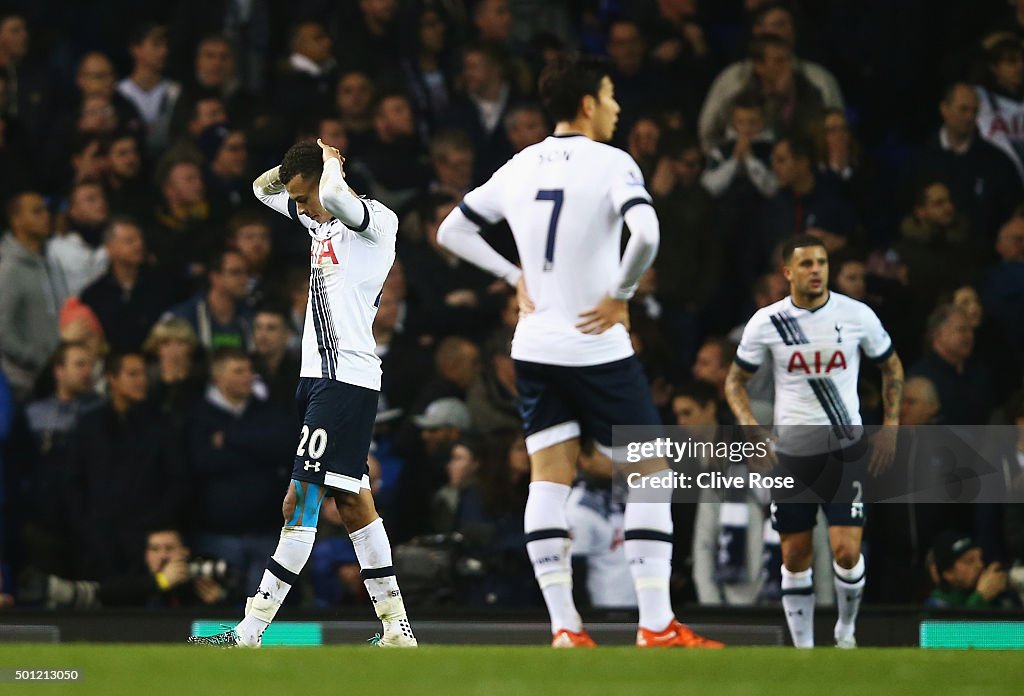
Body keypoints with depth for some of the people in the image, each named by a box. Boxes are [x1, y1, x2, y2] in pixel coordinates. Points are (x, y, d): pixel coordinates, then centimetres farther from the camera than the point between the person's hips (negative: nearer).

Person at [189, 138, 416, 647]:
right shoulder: (321, 220, 16)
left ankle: (249, 633, -15)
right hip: (320, 376, 10)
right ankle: (396, 628, 13)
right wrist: (295, 164, 10)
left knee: (302, 501, -11)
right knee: (352, 503, 10)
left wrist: (329, 162, -11)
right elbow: (262, 189, 29)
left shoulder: (376, 220, -10)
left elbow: (335, 193, -32)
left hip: (347, 378, -10)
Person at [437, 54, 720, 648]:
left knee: (549, 479, 5)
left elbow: (453, 231, 17)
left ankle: (564, 626, -2)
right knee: (651, 474, 3)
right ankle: (657, 626, -2)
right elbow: (647, 233, -27)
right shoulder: (610, 163, -10)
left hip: (536, 348, 6)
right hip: (598, 348, -6)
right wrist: (621, 294, -13)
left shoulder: (520, 168, 8)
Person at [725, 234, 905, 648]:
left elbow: (891, 366, 12)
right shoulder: (766, 323, -4)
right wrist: (748, 424, -11)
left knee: (846, 551, -12)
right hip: (790, 450, 1)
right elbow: (736, 380, 7)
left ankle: (846, 629, 15)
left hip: (845, 447, -1)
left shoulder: (857, 316, -3)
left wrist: (891, 426, 5)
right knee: (796, 556, 5)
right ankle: (803, 648, 18)